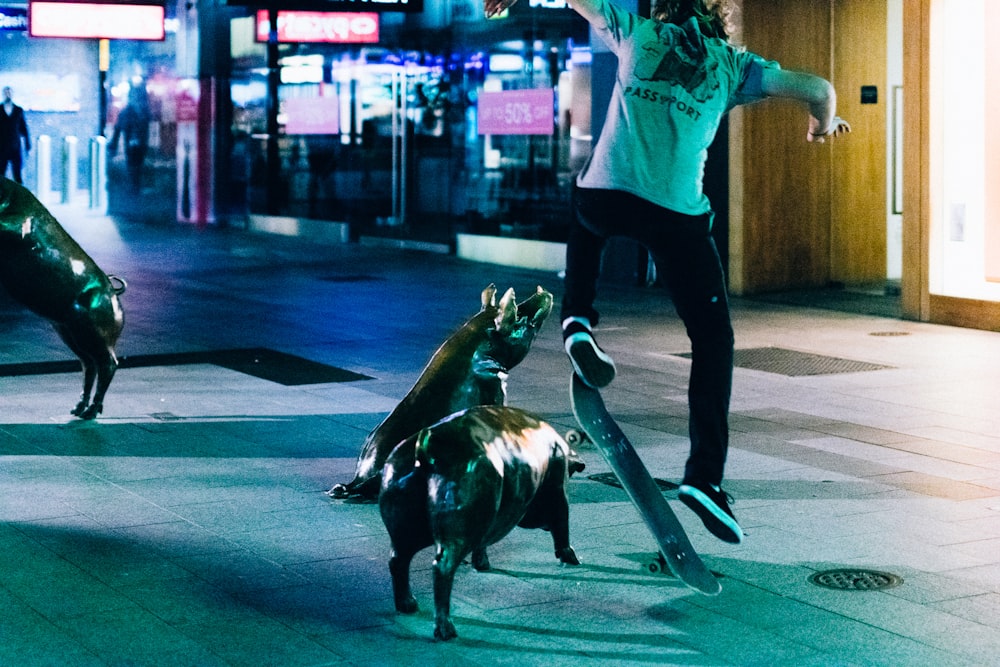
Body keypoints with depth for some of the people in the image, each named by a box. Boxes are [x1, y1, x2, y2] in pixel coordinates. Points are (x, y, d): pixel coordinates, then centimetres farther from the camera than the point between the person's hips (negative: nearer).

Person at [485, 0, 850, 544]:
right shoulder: (733, 64, 15)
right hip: (677, 215, -1)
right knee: (713, 340, 10)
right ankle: (705, 475, 0)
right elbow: (818, 88, 11)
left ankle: (577, 323, 16)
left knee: (584, 224, 40)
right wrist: (823, 124, 34)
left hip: (604, 196, 1)